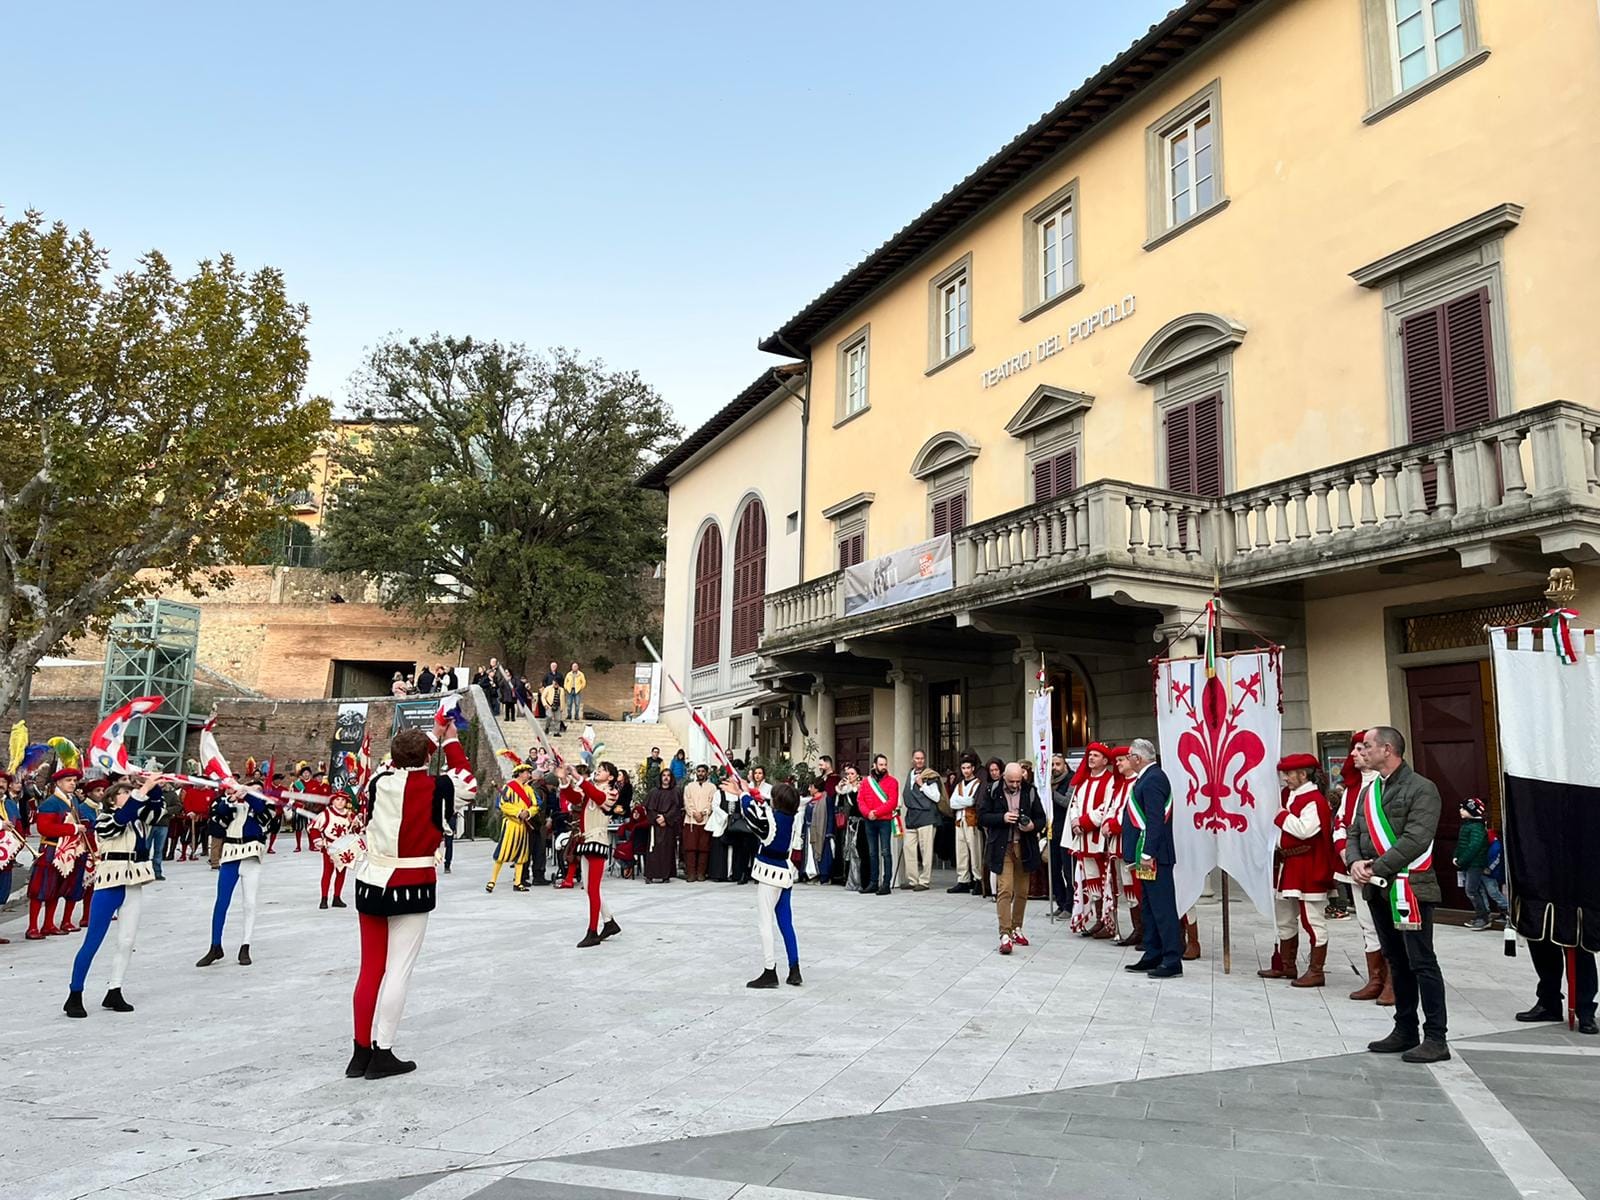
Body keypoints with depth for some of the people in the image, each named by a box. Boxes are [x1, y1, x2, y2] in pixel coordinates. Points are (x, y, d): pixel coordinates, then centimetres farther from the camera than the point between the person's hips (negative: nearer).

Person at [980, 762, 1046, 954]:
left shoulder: (1029, 792, 0)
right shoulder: (993, 792, -4)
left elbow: (1041, 818, 7)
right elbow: (982, 816, -1)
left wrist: (1033, 826, -16)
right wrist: (1002, 817, -17)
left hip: (1025, 847, 3)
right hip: (1002, 847, -3)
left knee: (1022, 891, 12)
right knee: (1004, 890, -10)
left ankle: (1016, 928, 29)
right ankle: (1005, 935, -9)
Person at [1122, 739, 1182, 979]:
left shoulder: (1152, 780, -17)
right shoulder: (1148, 777, 15)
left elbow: (1155, 821, -22)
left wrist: (1147, 854, -23)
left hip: (1154, 855, -11)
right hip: (1147, 853, 11)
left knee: (1163, 907, -5)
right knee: (1149, 906, 15)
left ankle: (1173, 961, 0)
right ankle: (1153, 956, 22)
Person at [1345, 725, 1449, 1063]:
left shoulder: (1421, 789, -10)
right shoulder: (1369, 792, 15)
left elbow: (1416, 839, -19)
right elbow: (1354, 833, 14)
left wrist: (1377, 868, -19)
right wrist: (1355, 862, -6)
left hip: (1409, 887, -8)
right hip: (1378, 890, 8)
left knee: (1421, 962, -4)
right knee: (1396, 962, 15)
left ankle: (1436, 1038, 4)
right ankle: (1405, 1032, 24)